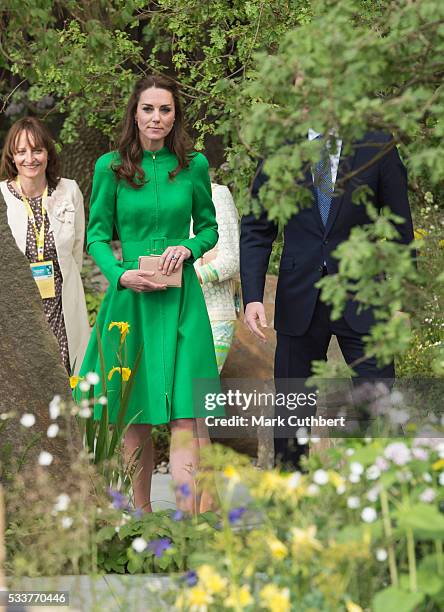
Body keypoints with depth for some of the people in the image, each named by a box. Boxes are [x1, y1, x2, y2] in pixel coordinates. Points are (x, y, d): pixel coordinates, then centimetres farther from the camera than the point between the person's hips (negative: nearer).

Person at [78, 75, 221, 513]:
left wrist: (188, 248, -8)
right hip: (130, 295, 0)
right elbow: (97, 234, 5)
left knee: (183, 412, -9)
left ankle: (188, 515, -13)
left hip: (181, 297, 0)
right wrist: (122, 275, -12)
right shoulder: (110, 167, 2)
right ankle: (140, 510, 18)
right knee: (135, 417, 6)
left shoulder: (193, 165, 5)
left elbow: (209, 227, 13)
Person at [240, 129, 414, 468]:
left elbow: (401, 227, 6)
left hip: (361, 300, -1)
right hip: (299, 300, 1)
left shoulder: (378, 147, 1)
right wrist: (253, 297, -5)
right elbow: (256, 230, 5)